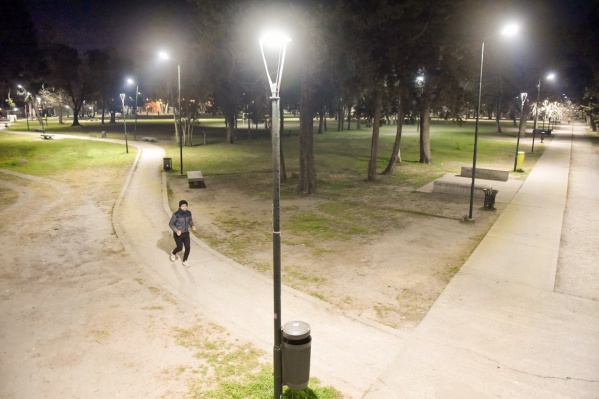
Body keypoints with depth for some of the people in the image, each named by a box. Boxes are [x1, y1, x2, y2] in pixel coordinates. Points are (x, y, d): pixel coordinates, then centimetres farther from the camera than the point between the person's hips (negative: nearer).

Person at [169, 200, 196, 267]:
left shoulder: (188, 213, -9)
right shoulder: (176, 215, -25)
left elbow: (190, 220, 9)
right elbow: (170, 224, -14)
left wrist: (192, 226, -11)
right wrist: (176, 231, -27)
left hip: (186, 233, 4)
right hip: (177, 234, -4)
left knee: (188, 248, 0)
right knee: (180, 248, 7)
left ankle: (184, 261, 22)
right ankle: (173, 253, 43)